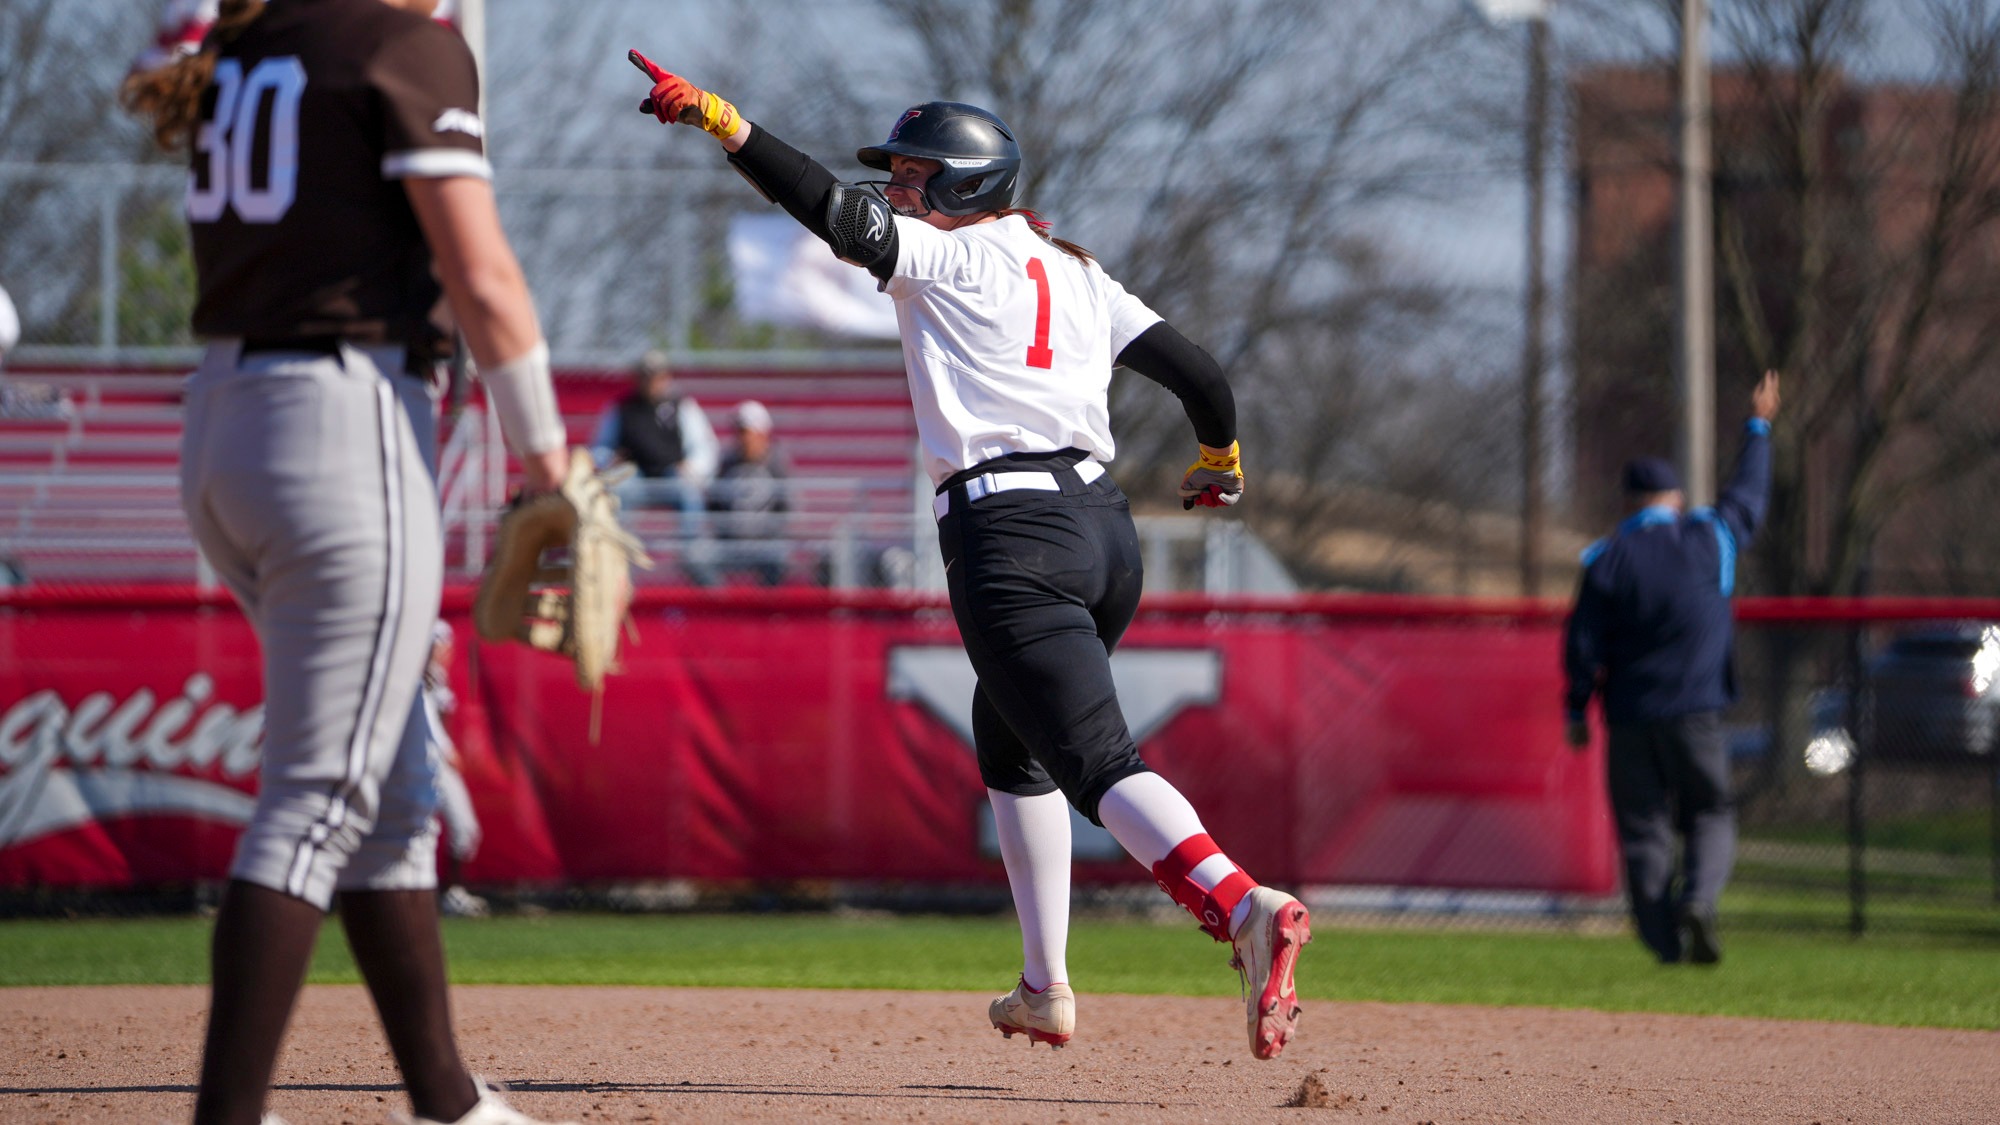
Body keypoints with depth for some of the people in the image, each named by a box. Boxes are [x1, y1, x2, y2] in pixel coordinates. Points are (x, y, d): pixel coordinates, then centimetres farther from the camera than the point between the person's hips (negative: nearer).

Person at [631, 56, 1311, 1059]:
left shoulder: (948, 259, 2)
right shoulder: (1077, 277, 19)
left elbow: (836, 213, -10)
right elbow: (1198, 373, 17)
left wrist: (713, 114, -9)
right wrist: (1218, 463, 36)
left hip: (1009, 533, -8)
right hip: (1105, 531, 8)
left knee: (1096, 760, -17)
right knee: (1009, 738, 26)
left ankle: (1245, 909, -40)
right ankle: (1045, 991, 27)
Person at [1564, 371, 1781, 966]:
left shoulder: (1607, 559, -2)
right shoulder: (1709, 539, 0)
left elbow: (1582, 642, -3)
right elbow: (1748, 494, 18)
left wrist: (1577, 711, 6)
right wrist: (1758, 428, 33)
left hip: (1630, 716, 0)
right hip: (1694, 710, 0)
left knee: (1643, 830, 5)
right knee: (1710, 815, 11)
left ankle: (1664, 941, -2)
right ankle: (1698, 901, -17)